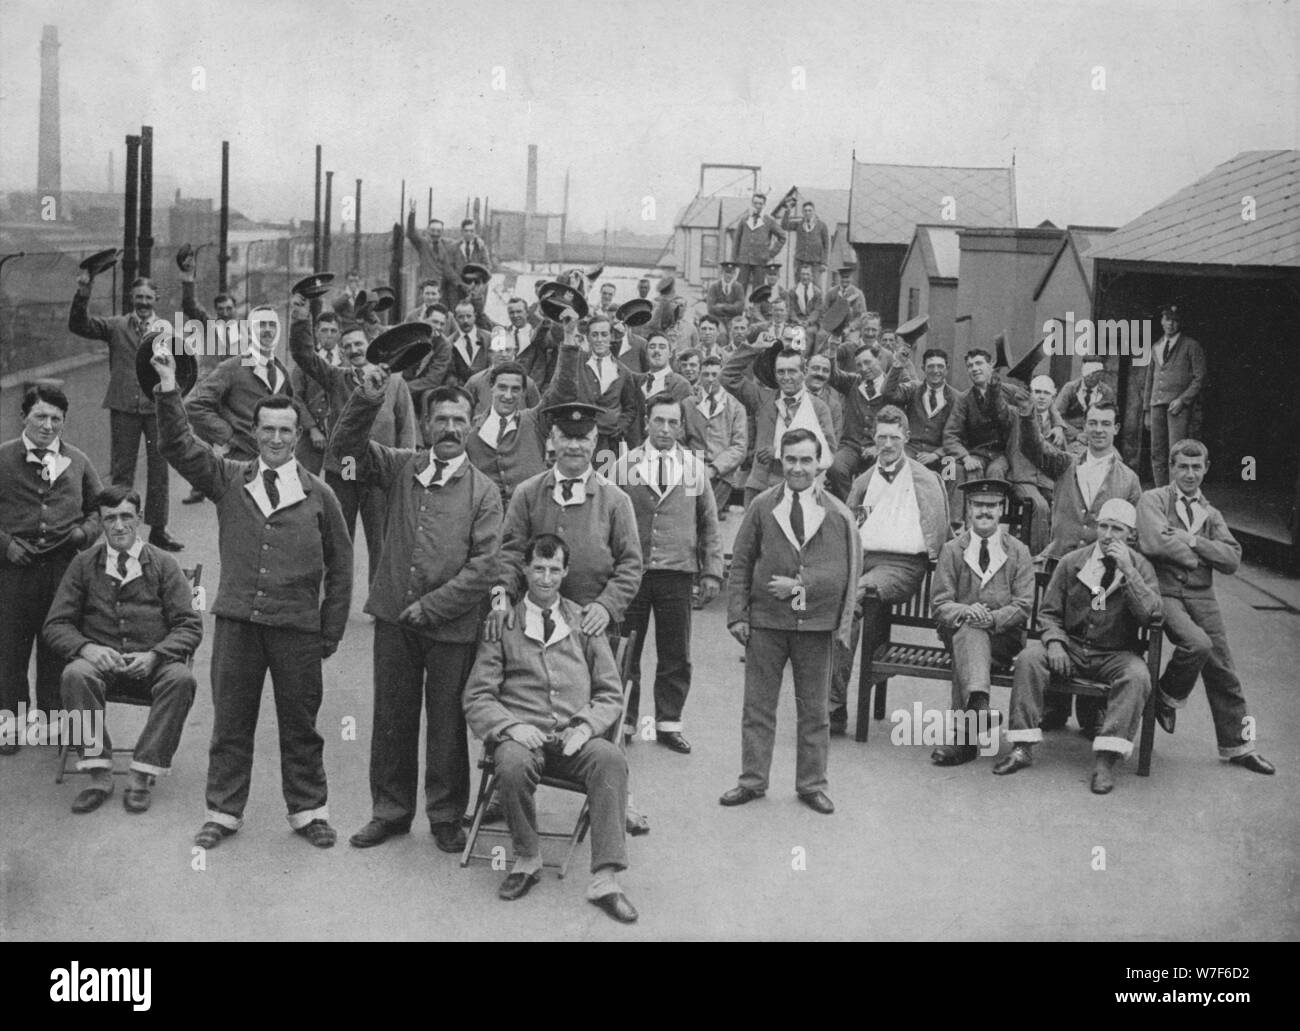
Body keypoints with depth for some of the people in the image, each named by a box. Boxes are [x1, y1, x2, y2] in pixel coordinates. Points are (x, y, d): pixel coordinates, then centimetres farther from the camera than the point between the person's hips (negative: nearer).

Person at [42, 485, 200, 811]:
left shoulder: (163, 564, 6)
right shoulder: (84, 564, 10)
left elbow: (190, 626, 2)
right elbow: (55, 625, 7)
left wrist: (154, 656, -17)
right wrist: (87, 648, -15)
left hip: (152, 664, -1)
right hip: (101, 661, 1)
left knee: (181, 678, -33)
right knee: (75, 673, -33)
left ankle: (142, 775, -26)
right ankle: (100, 775, -26)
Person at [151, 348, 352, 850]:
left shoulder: (319, 495, 3)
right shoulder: (228, 479, 6)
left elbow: (340, 566, 6)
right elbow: (179, 446, -3)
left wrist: (331, 631, 4)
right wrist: (169, 391, -17)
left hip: (297, 627, -1)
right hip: (236, 620, 1)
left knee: (300, 723, 8)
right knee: (230, 721, 9)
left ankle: (308, 811, 23)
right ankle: (223, 812, 22)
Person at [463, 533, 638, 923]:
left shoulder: (585, 622, 14)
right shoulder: (502, 624, 8)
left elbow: (611, 694, 14)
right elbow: (477, 698, 5)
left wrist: (586, 727, -6)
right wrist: (512, 726, -14)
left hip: (574, 740, 1)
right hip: (522, 736, -1)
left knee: (611, 759, -31)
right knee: (514, 764, -36)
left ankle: (605, 879, -31)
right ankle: (527, 859, -9)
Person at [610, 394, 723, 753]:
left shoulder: (695, 468, 8)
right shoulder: (623, 467, 3)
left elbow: (709, 525, 11)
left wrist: (712, 572, 3)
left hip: (678, 572, 1)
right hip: (631, 572, -1)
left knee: (676, 656, 5)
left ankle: (669, 723, 17)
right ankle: (623, 723, 16)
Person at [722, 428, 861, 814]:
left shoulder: (837, 514, -1)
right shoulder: (761, 507, 2)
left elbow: (843, 572, -4)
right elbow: (741, 563, 4)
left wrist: (800, 586, -15)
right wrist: (737, 614, -3)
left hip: (816, 623, 0)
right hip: (766, 622, 1)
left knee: (814, 709, 9)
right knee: (758, 705, 7)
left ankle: (811, 785, 20)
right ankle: (753, 780, 19)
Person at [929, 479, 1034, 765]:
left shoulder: (1018, 553, 9)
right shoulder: (952, 550, 9)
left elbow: (1023, 606, 0)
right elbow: (940, 604, 1)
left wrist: (993, 618, -21)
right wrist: (965, 612, -22)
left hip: (1004, 635, 0)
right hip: (958, 630, 0)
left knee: (966, 647, -33)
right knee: (969, 633, -36)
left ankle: (963, 735, -43)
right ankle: (979, 705, -57)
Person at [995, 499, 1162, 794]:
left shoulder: (1141, 567, 2)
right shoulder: (1072, 562, 5)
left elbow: (1150, 613, -14)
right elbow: (1049, 611, 7)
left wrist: (1127, 571, -21)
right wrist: (1054, 642, -13)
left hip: (1115, 655, -1)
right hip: (1071, 647, 2)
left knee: (1137, 676, -33)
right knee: (1029, 657, -25)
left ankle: (1106, 759, -33)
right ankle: (1022, 747, -22)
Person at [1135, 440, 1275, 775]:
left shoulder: (1211, 514, 18)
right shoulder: (1153, 500, 3)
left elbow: (1232, 559, 4)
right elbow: (1154, 542, -16)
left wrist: (1192, 540, -8)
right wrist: (1198, 555, -4)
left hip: (1201, 596, 5)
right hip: (1163, 592, -5)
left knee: (1222, 671, 5)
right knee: (1197, 643, -29)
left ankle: (1237, 745, 18)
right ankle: (1166, 698, -1)